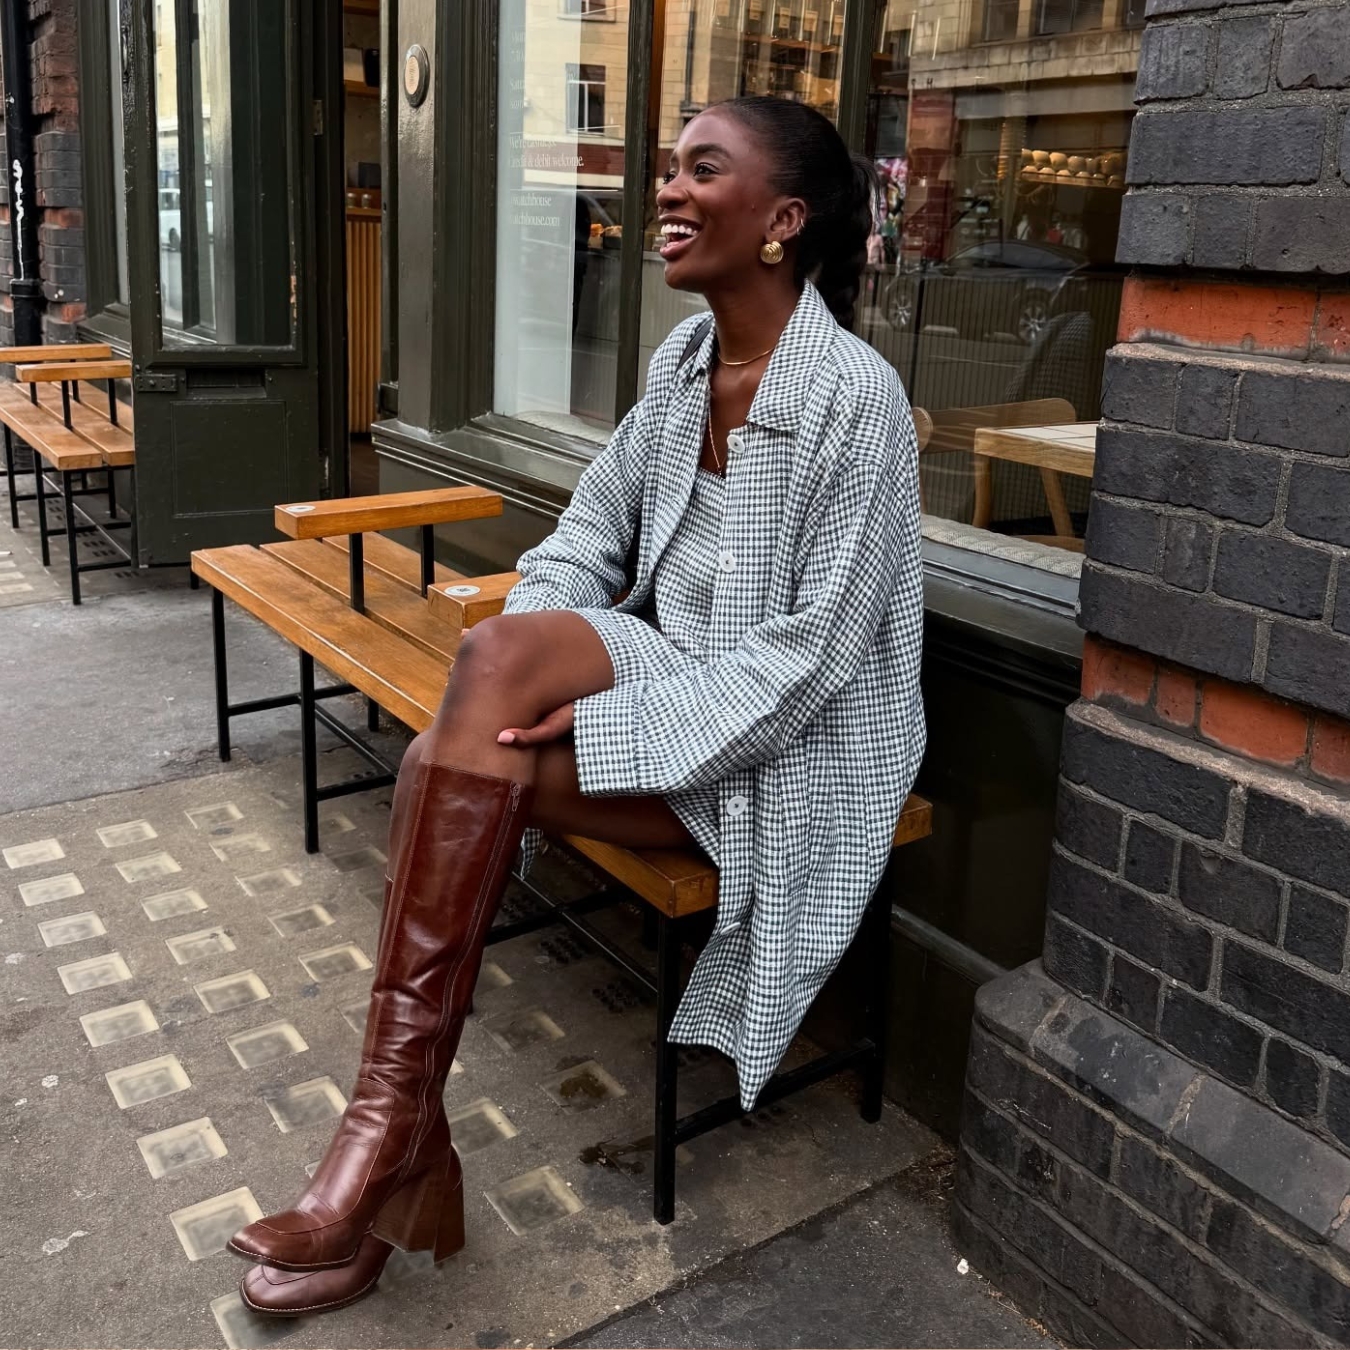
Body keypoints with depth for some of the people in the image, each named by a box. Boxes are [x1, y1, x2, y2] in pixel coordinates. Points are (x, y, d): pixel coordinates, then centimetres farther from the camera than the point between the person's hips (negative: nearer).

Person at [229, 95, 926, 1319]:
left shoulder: (855, 398, -16)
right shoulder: (684, 360, 7)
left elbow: (812, 651, -19)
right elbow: (587, 536, 8)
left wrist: (607, 719, -25)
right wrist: (520, 678, -11)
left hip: (790, 746, -6)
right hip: (672, 680, 6)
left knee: (463, 771, -25)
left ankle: (393, 1116, -10)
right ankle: (398, 1132, -14)